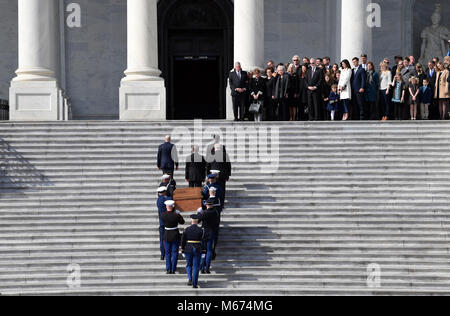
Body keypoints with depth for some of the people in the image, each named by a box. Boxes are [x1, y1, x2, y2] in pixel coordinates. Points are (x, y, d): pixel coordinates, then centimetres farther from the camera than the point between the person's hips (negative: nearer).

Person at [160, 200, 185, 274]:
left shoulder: (163, 215, -11)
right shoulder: (176, 215, -15)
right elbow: (182, 222, 1)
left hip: (167, 236, 1)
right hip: (175, 235, -1)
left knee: (167, 253, 11)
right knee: (175, 252, 7)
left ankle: (168, 269, 6)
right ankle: (173, 269, 5)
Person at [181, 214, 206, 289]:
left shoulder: (186, 230, -4)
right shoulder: (201, 230, -5)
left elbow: (183, 241, -2)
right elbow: (204, 241, -4)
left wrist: (182, 250, 7)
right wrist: (204, 251, 2)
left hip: (188, 250, 0)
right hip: (198, 250, 0)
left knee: (189, 265, 18)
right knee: (196, 267, 6)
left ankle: (190, 279, -2)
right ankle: (195, 284, 3)